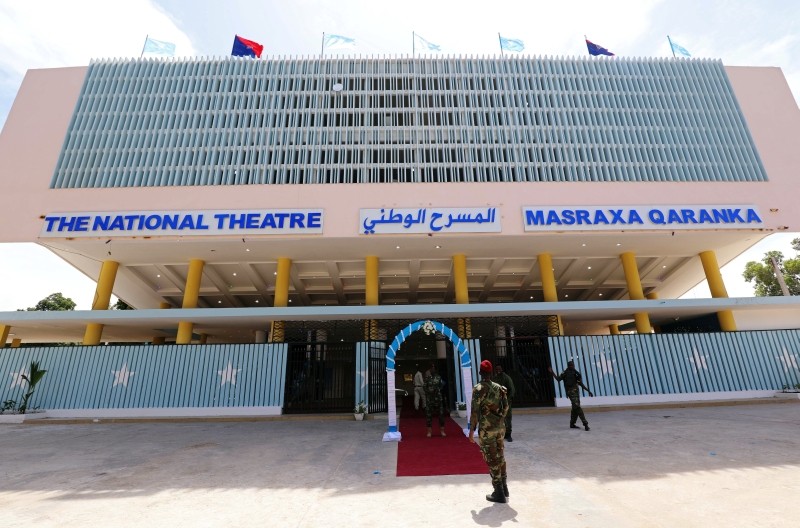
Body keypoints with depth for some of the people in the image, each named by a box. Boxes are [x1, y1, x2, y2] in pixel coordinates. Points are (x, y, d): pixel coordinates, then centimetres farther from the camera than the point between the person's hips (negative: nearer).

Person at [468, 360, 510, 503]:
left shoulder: (478, 389, -14)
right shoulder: (499, 387, 5)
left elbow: (475, 412, -16)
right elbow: (506, 407, 10)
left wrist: (471, 430, -9)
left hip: (487, 428, -6)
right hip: (500, 426, 6)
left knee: (492, 459, 3)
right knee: (500, 456, 18)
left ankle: (499, 493, 11)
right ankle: (504, 488, 27)